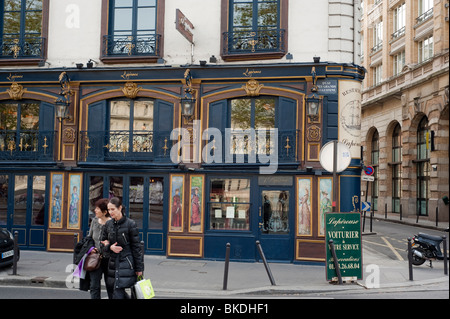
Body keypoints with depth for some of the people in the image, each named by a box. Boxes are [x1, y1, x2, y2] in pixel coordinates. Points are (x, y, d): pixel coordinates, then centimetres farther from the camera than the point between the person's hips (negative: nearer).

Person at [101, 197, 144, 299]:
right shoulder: (108, 224, 6)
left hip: (126, 263, -5)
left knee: (117, 294, -10)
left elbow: (136, 247, -6)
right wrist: (110, 247, -7)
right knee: (120, 291, 10)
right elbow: (103, 242, 17)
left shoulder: (130, 224, -8)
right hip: (113, 262, 5)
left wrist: (139, 268, -6)